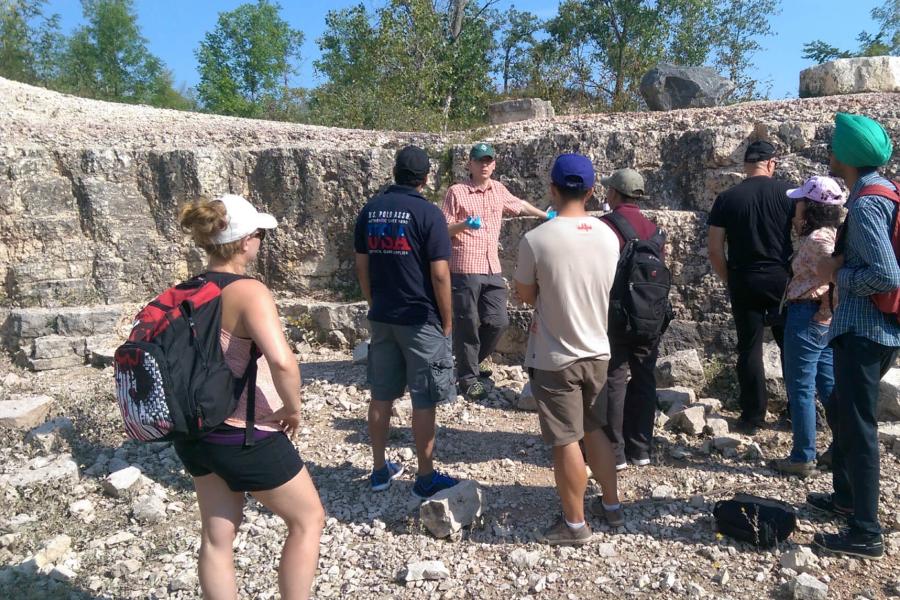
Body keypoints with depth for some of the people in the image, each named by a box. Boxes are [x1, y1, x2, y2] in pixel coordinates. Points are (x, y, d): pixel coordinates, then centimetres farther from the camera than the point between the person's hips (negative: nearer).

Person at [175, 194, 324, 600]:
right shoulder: (249, 292, -22)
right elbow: (282, 362, -36)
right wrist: (293, 408, -20)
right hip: (246, 437, -8)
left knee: (216, 535, 20)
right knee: (308, 519, 14)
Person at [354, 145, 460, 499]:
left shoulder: (370, 211, 5)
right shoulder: (428, 213, -12)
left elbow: (361, 266, 9)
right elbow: (439, 274, -15)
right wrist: (447, 320, -5)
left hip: (381, 318, 6)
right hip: (420, 320, -5)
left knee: (381, 396, 14)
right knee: (423, 401, 4)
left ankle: (380, 470, 25)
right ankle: (426, 477, 14)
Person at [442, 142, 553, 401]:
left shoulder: (499, 189, 12)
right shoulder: (457, 192, -3)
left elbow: (519, 205, 32)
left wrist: (545, 216, 35)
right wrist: (464, 224, -20)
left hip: (493, 268, 6)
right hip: (464, 268, -5)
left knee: (498, 321, 6)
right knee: (467, 324, 1)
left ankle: (473, 361, 29)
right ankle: (467, 376, 15)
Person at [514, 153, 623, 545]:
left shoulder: (535, 240, -18)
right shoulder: (608, 237, -2)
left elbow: (526, 295, -5)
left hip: (554, 358, -5)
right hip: (597, 352, 6)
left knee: (566, 443, 7)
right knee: (595, 431, 22)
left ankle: (575, 524, 21)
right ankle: (611, 506, 37)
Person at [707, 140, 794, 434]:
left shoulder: (726, 198, -1)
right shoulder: (788, 192, -1)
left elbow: (714, 251, -2)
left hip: (744, 281, 0)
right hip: (782, 279, 0)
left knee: (749, 348, 7)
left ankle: (753, 416, 12)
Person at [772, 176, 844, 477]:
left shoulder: (817, 239, -18)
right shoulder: (831, 233, 10)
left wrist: (828, 311, -16)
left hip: (808, 317, -10)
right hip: (825, 322, 10)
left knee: (800, 388, 0)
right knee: (829, 386, 17)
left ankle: (803, 458, 9)